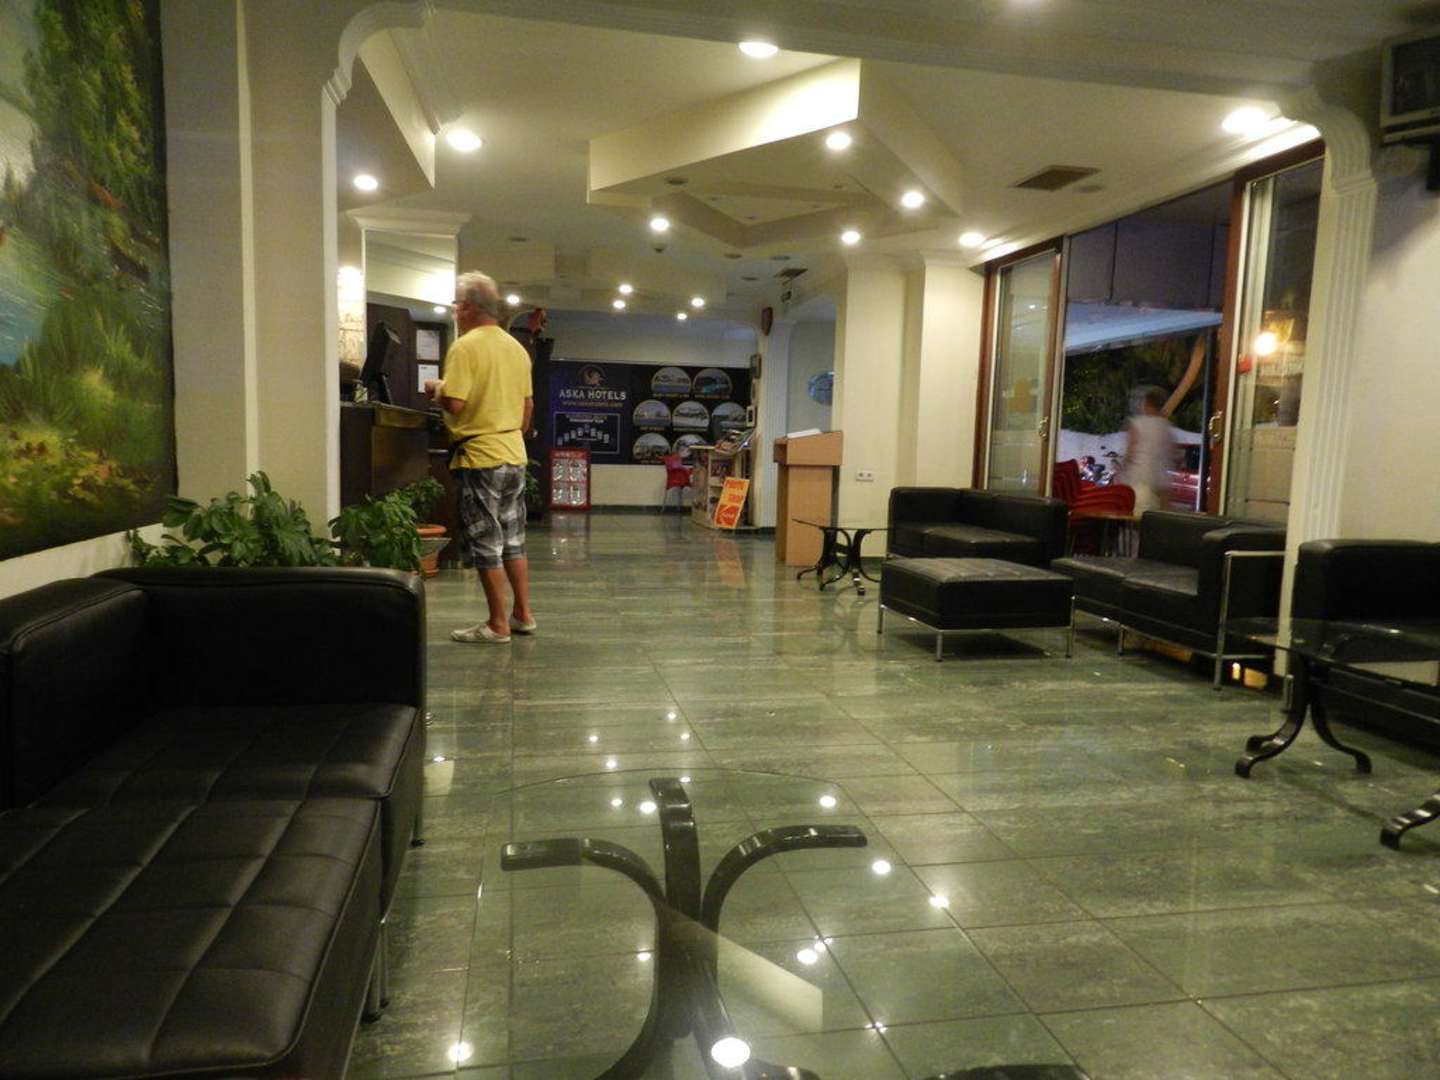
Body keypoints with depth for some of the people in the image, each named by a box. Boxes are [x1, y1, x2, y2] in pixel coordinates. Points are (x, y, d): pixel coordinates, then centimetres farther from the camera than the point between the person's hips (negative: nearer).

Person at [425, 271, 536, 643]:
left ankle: (498, 625, 5)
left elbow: (454, 404, -20)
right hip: (514, 455, 8)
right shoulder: (517, 347, 10)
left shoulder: (465, 347, -13)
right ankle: (523, 614, 20)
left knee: (486, 544, -1)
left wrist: (435, 390, 0)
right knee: (513, 539, 14)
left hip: (479, 457, -8)